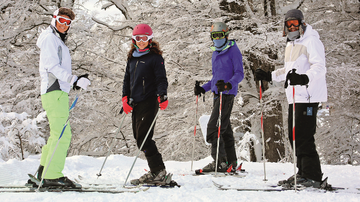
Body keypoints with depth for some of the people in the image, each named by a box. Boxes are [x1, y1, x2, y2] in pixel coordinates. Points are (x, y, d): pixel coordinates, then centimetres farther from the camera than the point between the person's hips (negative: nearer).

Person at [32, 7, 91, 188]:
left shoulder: (59, 41, 26)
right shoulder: (50, 38, -4)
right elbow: (52, 66, -16)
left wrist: (76, 81, 12)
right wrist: (74, 80, -23)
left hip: (59, 92, 10)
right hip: (54, 92, -10)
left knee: (58, 134, 13)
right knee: (62, 135, -14)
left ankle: (44, 171, 17)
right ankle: (52, 176, -14)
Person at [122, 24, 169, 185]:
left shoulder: (155, 57, -3)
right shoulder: (132, 58, 18)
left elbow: (161, 79, -8)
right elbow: (127, 79, 22)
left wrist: (162, 96, -24)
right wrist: (125, 98, 10)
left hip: (149, 101, -8)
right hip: (135, 102, 8)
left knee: (143, 137, -14)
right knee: (139, 137, 5)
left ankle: (158, 172, -9)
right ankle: (156, 171, 12)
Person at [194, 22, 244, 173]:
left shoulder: (233, 51, -4)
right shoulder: (215, 53, 21)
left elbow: (239, 74, -10)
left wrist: (228, 85, -27)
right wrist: (203, 88, 15)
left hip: (227, 94, -9)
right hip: (218, 94, 9)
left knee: (214, 128, -15)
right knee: (225, 129, 10)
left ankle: (220, 162, -15)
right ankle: (231, 163, 14)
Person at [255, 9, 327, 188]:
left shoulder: (311, 41, -6)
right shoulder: (290, 46, 22)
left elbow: (320, 67, -20)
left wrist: (304, 78, -38)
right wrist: (269, 76, 27)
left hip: (308, 96, -9)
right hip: (295, 97, 9)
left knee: (303, 136, -13)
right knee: (294, 137, 8)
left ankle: (312, 176, -11)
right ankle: (303, 173, 16)